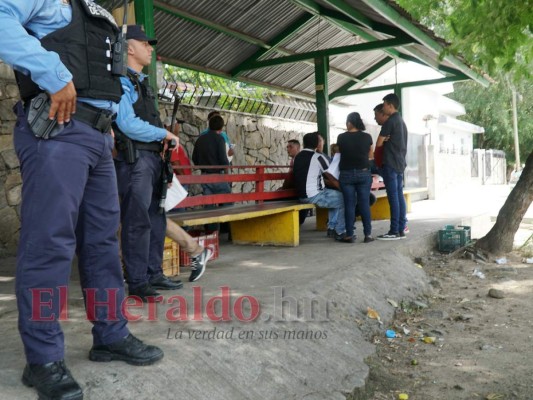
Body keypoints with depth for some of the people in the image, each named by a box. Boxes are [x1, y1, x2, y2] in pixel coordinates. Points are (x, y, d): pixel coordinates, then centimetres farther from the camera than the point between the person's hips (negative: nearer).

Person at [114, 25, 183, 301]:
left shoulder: (142, 83, 22)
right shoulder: (122, 82, -7)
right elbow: (128, 124, -17)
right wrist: (165, 134, -8)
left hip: (152, 158, 9)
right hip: (134, 160, -9)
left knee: (156, 220, 11)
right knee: (137, 222, -7)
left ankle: (154, 274, 20)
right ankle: (137, 283, -1)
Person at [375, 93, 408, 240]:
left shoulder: (390, 121, -11)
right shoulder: (402, 122, 18)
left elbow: (378, 144, -7)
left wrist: (384, 141, 13)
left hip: (390, 164, -9)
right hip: (400, 163, 9)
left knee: (393, 197, -9)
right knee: (399, 196, 8)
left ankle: (394, 231, -8)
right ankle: (401, 229, 9)